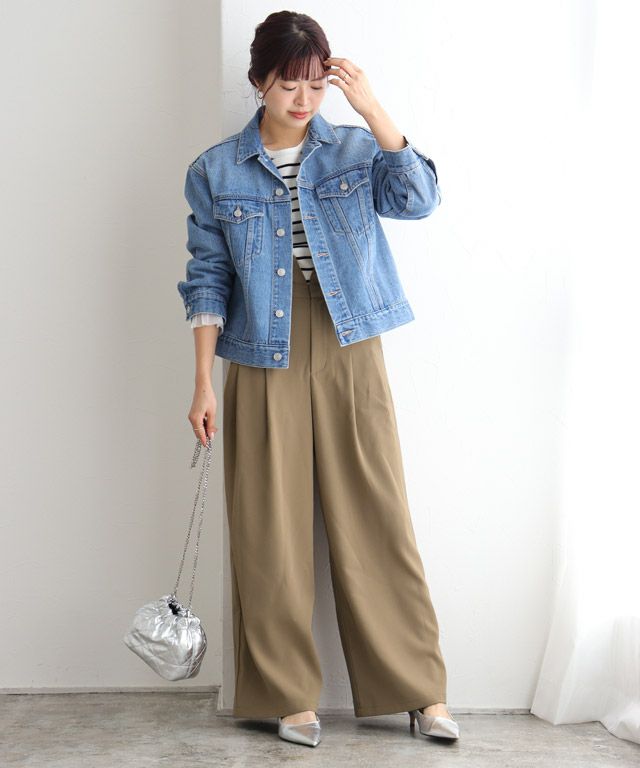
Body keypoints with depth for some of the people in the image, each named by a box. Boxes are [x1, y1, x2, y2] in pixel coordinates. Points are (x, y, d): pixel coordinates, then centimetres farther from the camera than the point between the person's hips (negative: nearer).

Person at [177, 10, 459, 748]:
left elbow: (418, 199, -13)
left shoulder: (355, 150, 4)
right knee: (269, 530, 4)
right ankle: (289, 694, 19)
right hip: (264, 364, 0)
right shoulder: (215, 171, 4)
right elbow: (208, 278, 4)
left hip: (351, 357, 0)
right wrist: (203, 382, -1)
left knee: (377, 519, 3)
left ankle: (419, 687, 16)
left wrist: (372, 107, -17)